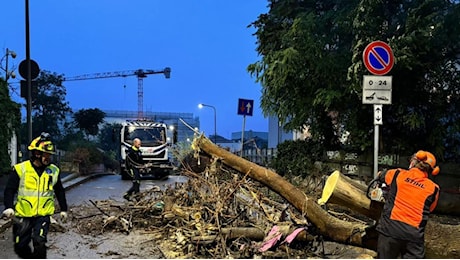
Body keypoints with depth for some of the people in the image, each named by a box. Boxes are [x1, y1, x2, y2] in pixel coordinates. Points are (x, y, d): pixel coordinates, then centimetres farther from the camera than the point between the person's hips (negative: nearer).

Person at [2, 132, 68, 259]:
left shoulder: (54, 171, 1)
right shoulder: (20, 169, -8)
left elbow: (60, 191, 13)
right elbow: (10, 190, -4)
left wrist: (63, 209, 16)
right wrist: (9, 207, -18)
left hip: (43, 215, 0)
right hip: (23, 215, 0)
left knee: (40, 244, -16)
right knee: (20, 246, 9)